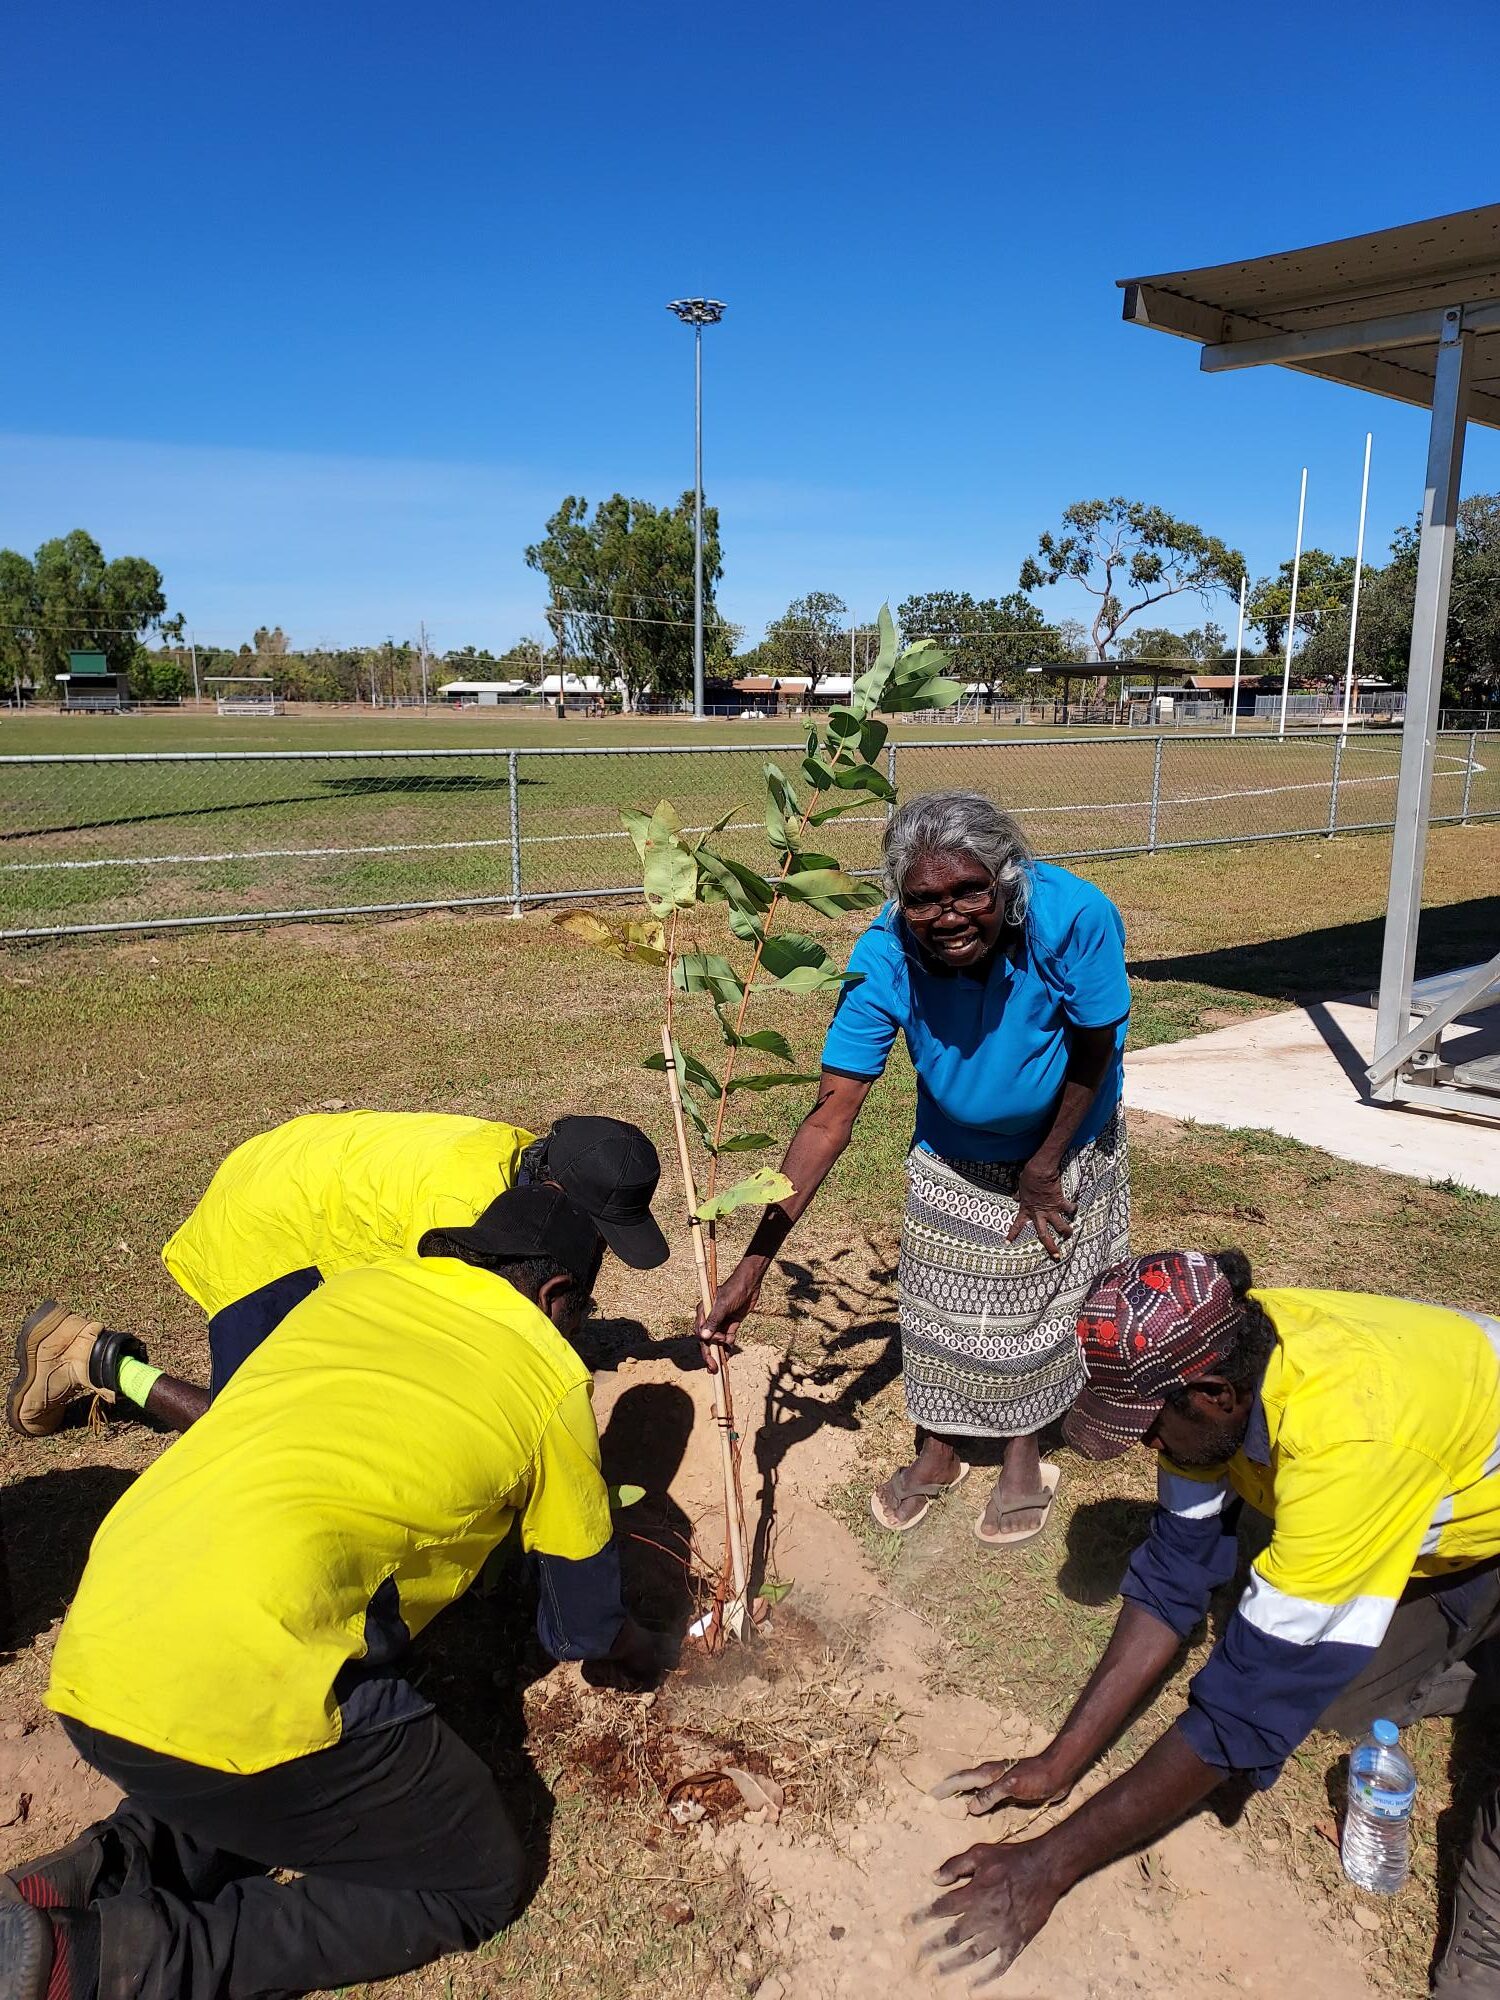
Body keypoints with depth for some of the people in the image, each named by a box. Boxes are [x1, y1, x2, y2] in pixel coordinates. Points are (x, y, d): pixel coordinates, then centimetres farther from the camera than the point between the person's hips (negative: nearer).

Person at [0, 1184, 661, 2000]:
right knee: (480, 1880, 10)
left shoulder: (351, 1290, 19)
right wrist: (627, 1644, 43)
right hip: (239, 1689, -8)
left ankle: (96, 1875, 10)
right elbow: (583, 1618, 18)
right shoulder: (549, 1374, 4)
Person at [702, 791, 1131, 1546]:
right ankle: (937, 1451, 39)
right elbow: (831, 1113, -32)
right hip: (953, 1151, 2)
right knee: (938, 1301, 12)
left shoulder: (1072, 916, -38)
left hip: (1066, 1143, -1)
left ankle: (1025, 1454, 38)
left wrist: (1044, 1171, -11)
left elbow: (1094, 1053, -21)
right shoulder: (885, 956, -33)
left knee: (1042, 1297, 12)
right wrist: (754, 1263, -36)